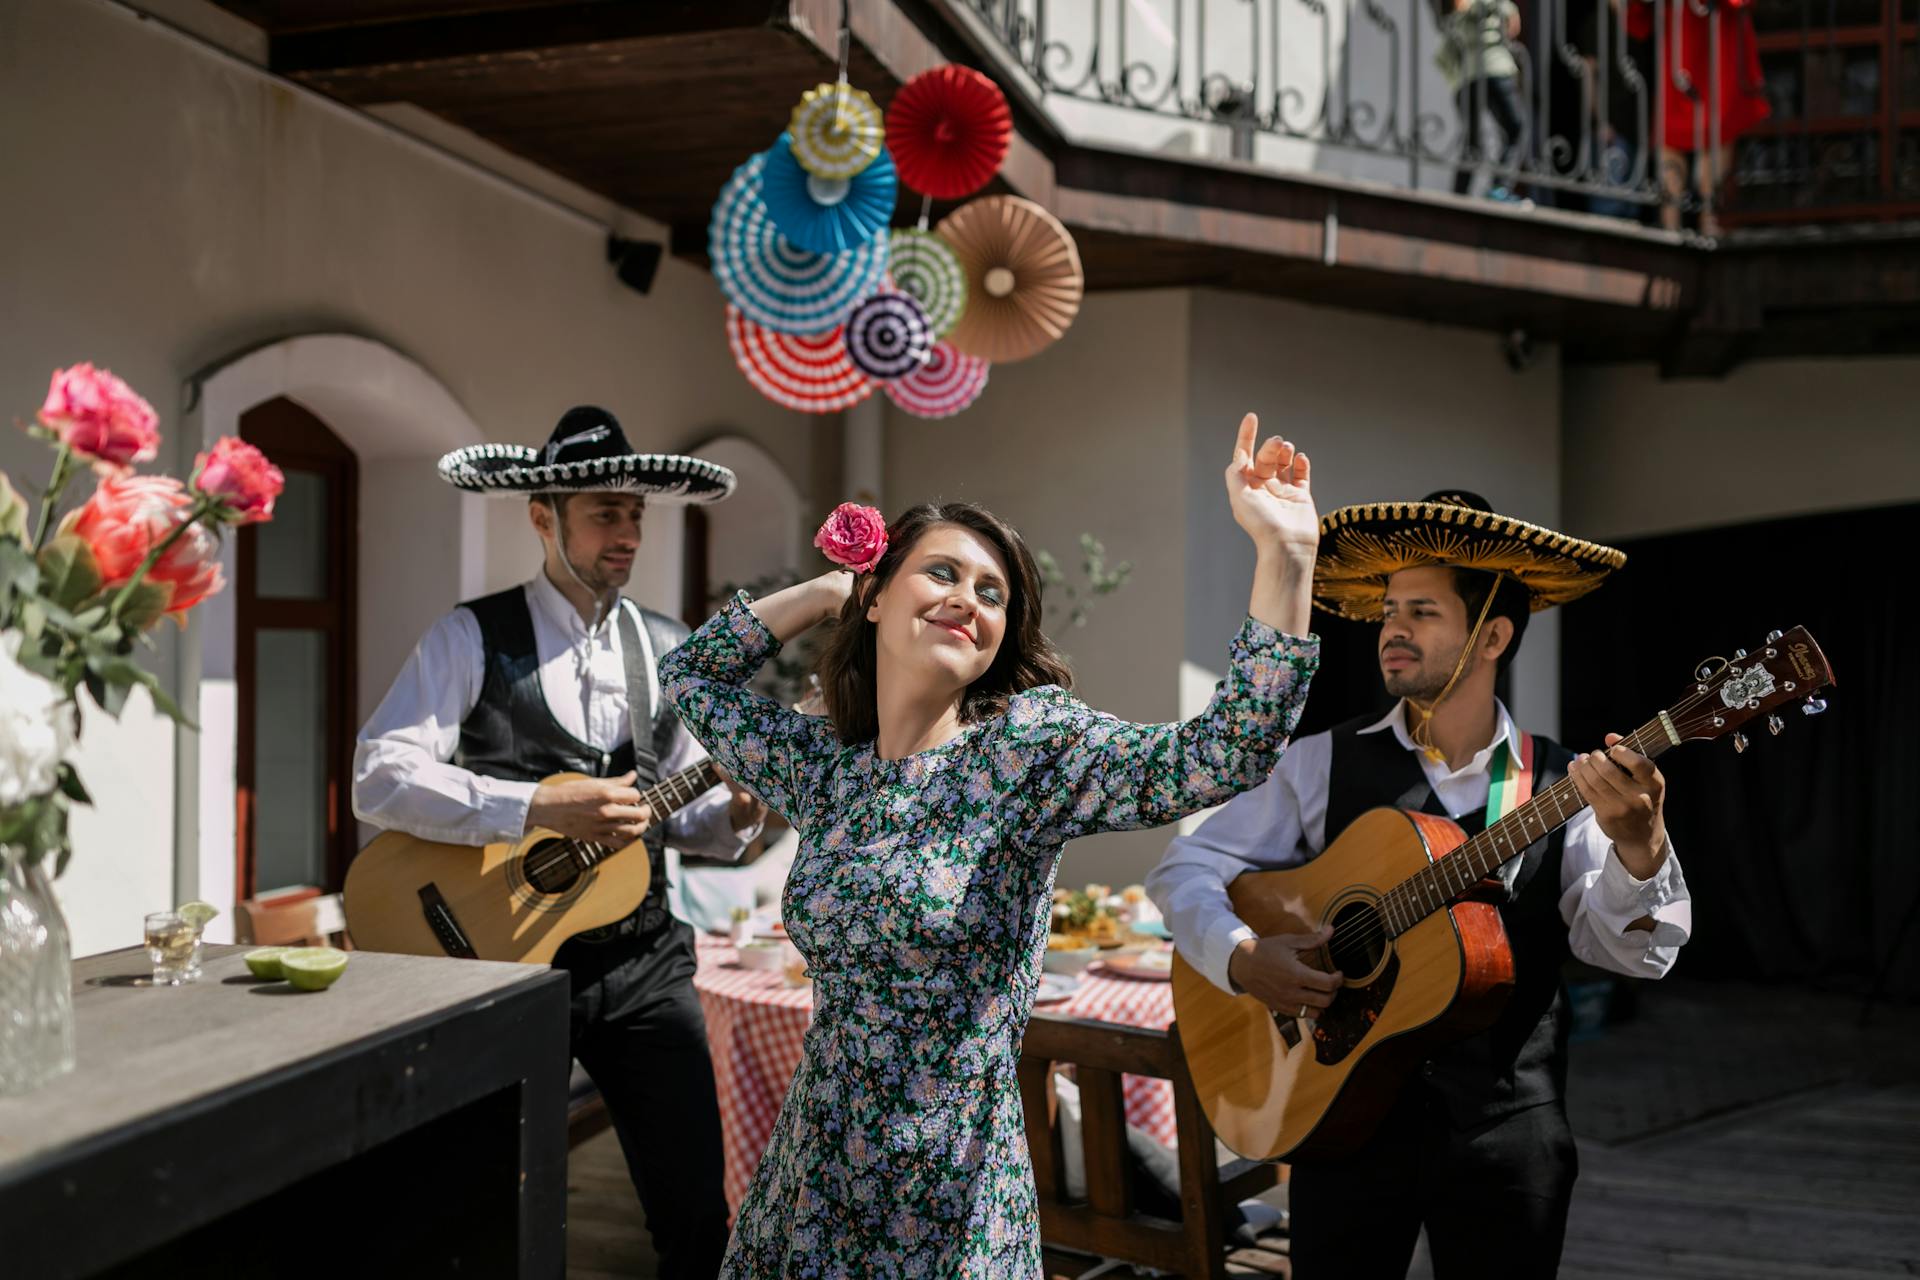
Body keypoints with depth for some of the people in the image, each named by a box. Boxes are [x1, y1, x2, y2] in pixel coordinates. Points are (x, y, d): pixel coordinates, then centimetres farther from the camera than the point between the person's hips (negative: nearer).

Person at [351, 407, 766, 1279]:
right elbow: (379, 779, -17)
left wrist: (736, 810, -8)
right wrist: (539, 806, -25)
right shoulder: (473, 637, -5)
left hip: (642, 957, 4)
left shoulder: (669, 649, 10)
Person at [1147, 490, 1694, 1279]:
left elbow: (1635, 953, -9)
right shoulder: (1324, 763, -2)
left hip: (1509, 1132, 0)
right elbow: (1186, 868, 0)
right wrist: (1241, 959, -18)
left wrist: (1637, 846, -28)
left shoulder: (1565, 786, -2)